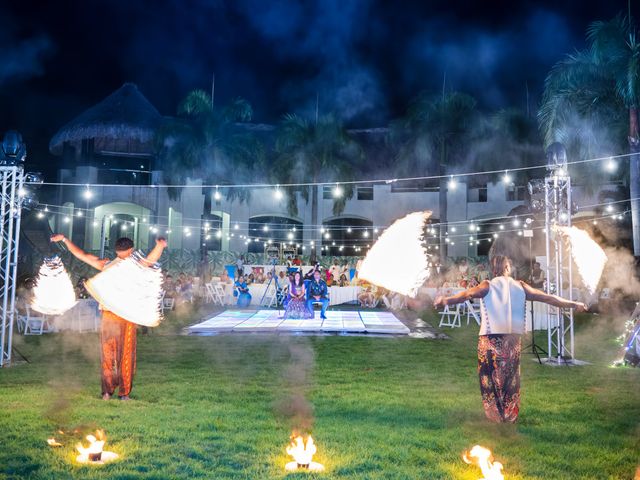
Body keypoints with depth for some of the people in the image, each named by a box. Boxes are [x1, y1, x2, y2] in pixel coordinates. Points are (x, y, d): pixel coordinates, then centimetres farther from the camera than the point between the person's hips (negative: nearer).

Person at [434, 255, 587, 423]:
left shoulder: (488, 286, -2)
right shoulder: (520, 286, 6)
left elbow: (467, 294, -19)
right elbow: (547, 298, 10)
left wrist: (446, 300, -29)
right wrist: (573, 305, 20)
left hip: (490, 340, -3)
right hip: (513, 340, 3)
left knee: (491, 379, 6)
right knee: (511, 381, 14)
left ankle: (495, 418, 6)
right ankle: (511, 418, 19)